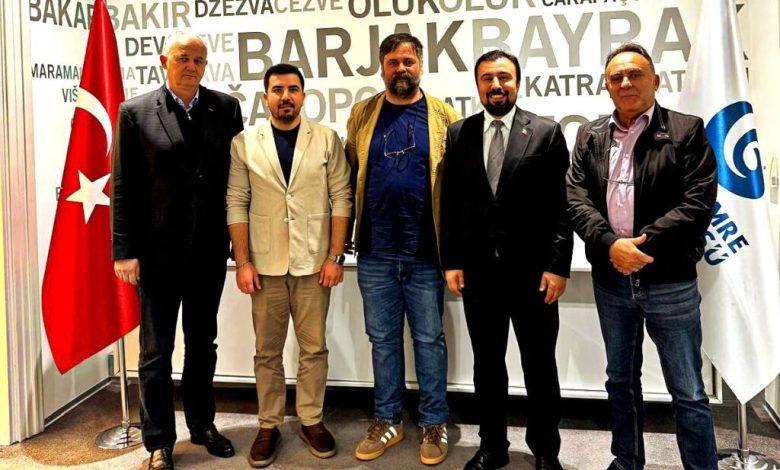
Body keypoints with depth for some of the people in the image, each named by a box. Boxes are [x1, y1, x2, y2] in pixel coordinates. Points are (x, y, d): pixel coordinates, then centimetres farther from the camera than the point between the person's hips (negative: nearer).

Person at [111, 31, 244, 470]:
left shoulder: (227, 108, 3)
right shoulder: (136, 112, -3)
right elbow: (123, 187, -5)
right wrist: (125, 250, -9)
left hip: (209, 250, 3)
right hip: (158, 250, -2)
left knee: (203, 343, 17)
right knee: (157, 351, 8)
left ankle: (203, 424, 34)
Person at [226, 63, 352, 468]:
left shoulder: (327, 139, 1)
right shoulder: (243, 143, 2)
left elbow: (341, 198, -1)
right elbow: (236, 205, 1)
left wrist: (335, 256, -6)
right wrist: (242, 262, -5)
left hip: (313, 261, 0)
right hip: (265, 263, 0)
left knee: (313, 348, 9)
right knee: (267, 351, 10)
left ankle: (312, 421, 24)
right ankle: (268, 425, 23)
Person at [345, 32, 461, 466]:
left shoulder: (444, 116, 0)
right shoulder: (362, 114, 6)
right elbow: (350, 173, 10)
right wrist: (353, 229, 5)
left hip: (425, 253, -2)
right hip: (375, 253, 2)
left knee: (429, 339, 8)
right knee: (382, 340, 12)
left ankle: (434, 424, 23)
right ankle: (387, 421, 27)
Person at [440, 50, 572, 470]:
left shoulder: (547, 133, -1)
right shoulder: (458, 134, 7)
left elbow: (562, 206, -4)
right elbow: (450, 204, 6)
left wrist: (557, 266, -10)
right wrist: (451, 261, 1)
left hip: (532, 270, -2)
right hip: (478, 269, 3)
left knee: (540, 366, 10)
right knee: (487, 365, 13)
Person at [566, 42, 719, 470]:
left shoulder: (687, 131, -2)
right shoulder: (590, 137, 8)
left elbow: (699, 202, -11)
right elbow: (577, 198, -1)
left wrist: (644, 243, -19)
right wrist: (610, 244, -17)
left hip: (670, 281, -4)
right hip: (611, 279, 4)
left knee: (688, 393, 5)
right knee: (621, 380, 18)